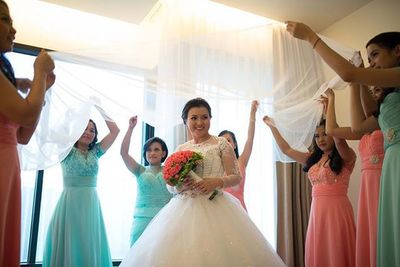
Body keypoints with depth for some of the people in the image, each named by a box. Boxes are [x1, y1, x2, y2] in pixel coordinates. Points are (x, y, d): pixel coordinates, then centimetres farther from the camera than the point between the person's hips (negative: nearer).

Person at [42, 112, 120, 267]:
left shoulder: (95, 152, 10)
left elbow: (115, 130, 8)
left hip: (91, 204, 4)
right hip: (70, 202, -3)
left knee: (90, 245, 6)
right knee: (69, 244, -1)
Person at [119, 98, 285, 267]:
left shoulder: (221, 143, 2)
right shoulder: (181, 149, 12)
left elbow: (236, 177, 0)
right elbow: (170, 185, 13)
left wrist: (217, 182, -18)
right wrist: (179, 185, -9)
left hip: (214, 208, -3)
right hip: (184, 209, 3)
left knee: (217, 253, -9)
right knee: (179, 252, 0)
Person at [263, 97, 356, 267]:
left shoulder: (346, 158, -2)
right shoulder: (313, 159, 16)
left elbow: (339, 139, -23)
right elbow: (286, 149, 21)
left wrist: (330, 104, -18)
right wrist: (272, 126, 23)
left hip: (337, 208, -6)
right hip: (317, 210, 6)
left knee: (337, 253, -2)